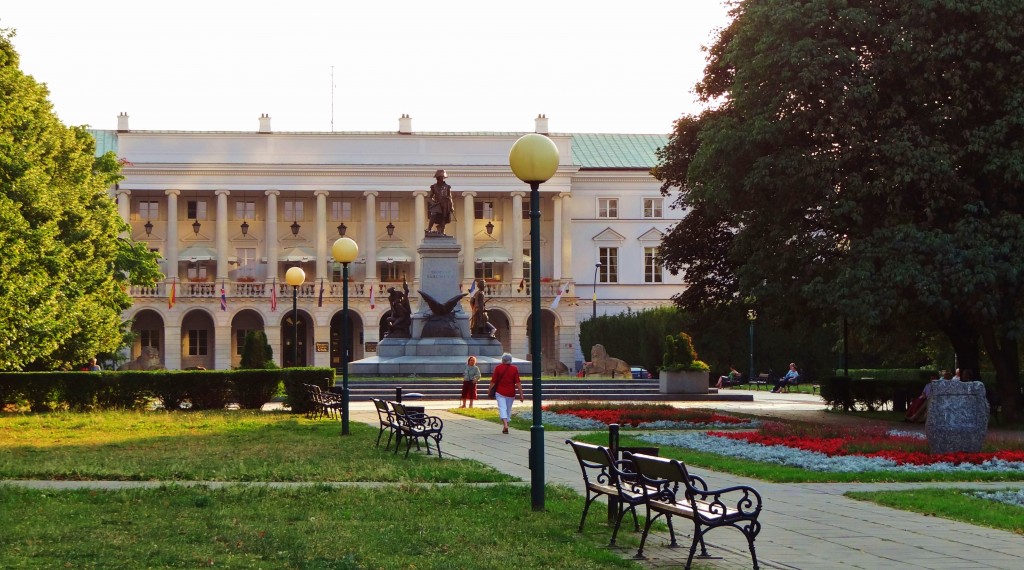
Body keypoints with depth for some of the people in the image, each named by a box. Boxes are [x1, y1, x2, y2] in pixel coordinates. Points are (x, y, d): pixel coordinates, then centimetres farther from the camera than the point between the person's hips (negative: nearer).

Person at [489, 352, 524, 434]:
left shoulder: (498, 368, -4)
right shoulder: (514, 369, -2)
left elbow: (493, 381, -3)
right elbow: (518, 383, -7)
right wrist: (521, 394, -5)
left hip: (500, 392, -2)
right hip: (511, 393, 2)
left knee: (502, 408, -7)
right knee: (508, 410, 14)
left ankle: (505, 425, -28)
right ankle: (505, 428, 20)